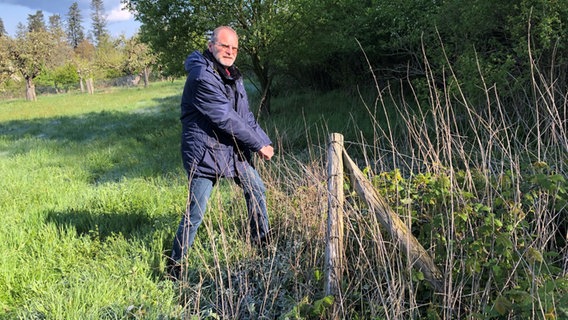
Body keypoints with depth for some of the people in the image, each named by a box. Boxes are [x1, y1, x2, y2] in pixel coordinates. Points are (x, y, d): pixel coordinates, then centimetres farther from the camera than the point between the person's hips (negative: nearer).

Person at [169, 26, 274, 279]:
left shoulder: (231, 75, 10)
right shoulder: (203, 77, -21)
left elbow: (245, 115, 10)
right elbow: (227, 119, -23)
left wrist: (264, 142, -1)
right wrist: (259, 145, -16)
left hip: (234, 149, 9)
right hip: (204, 152, -9)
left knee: (256, 190, 18)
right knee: (195, 212, -7)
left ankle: (261, 239, 38)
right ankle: (177, 263, 10)